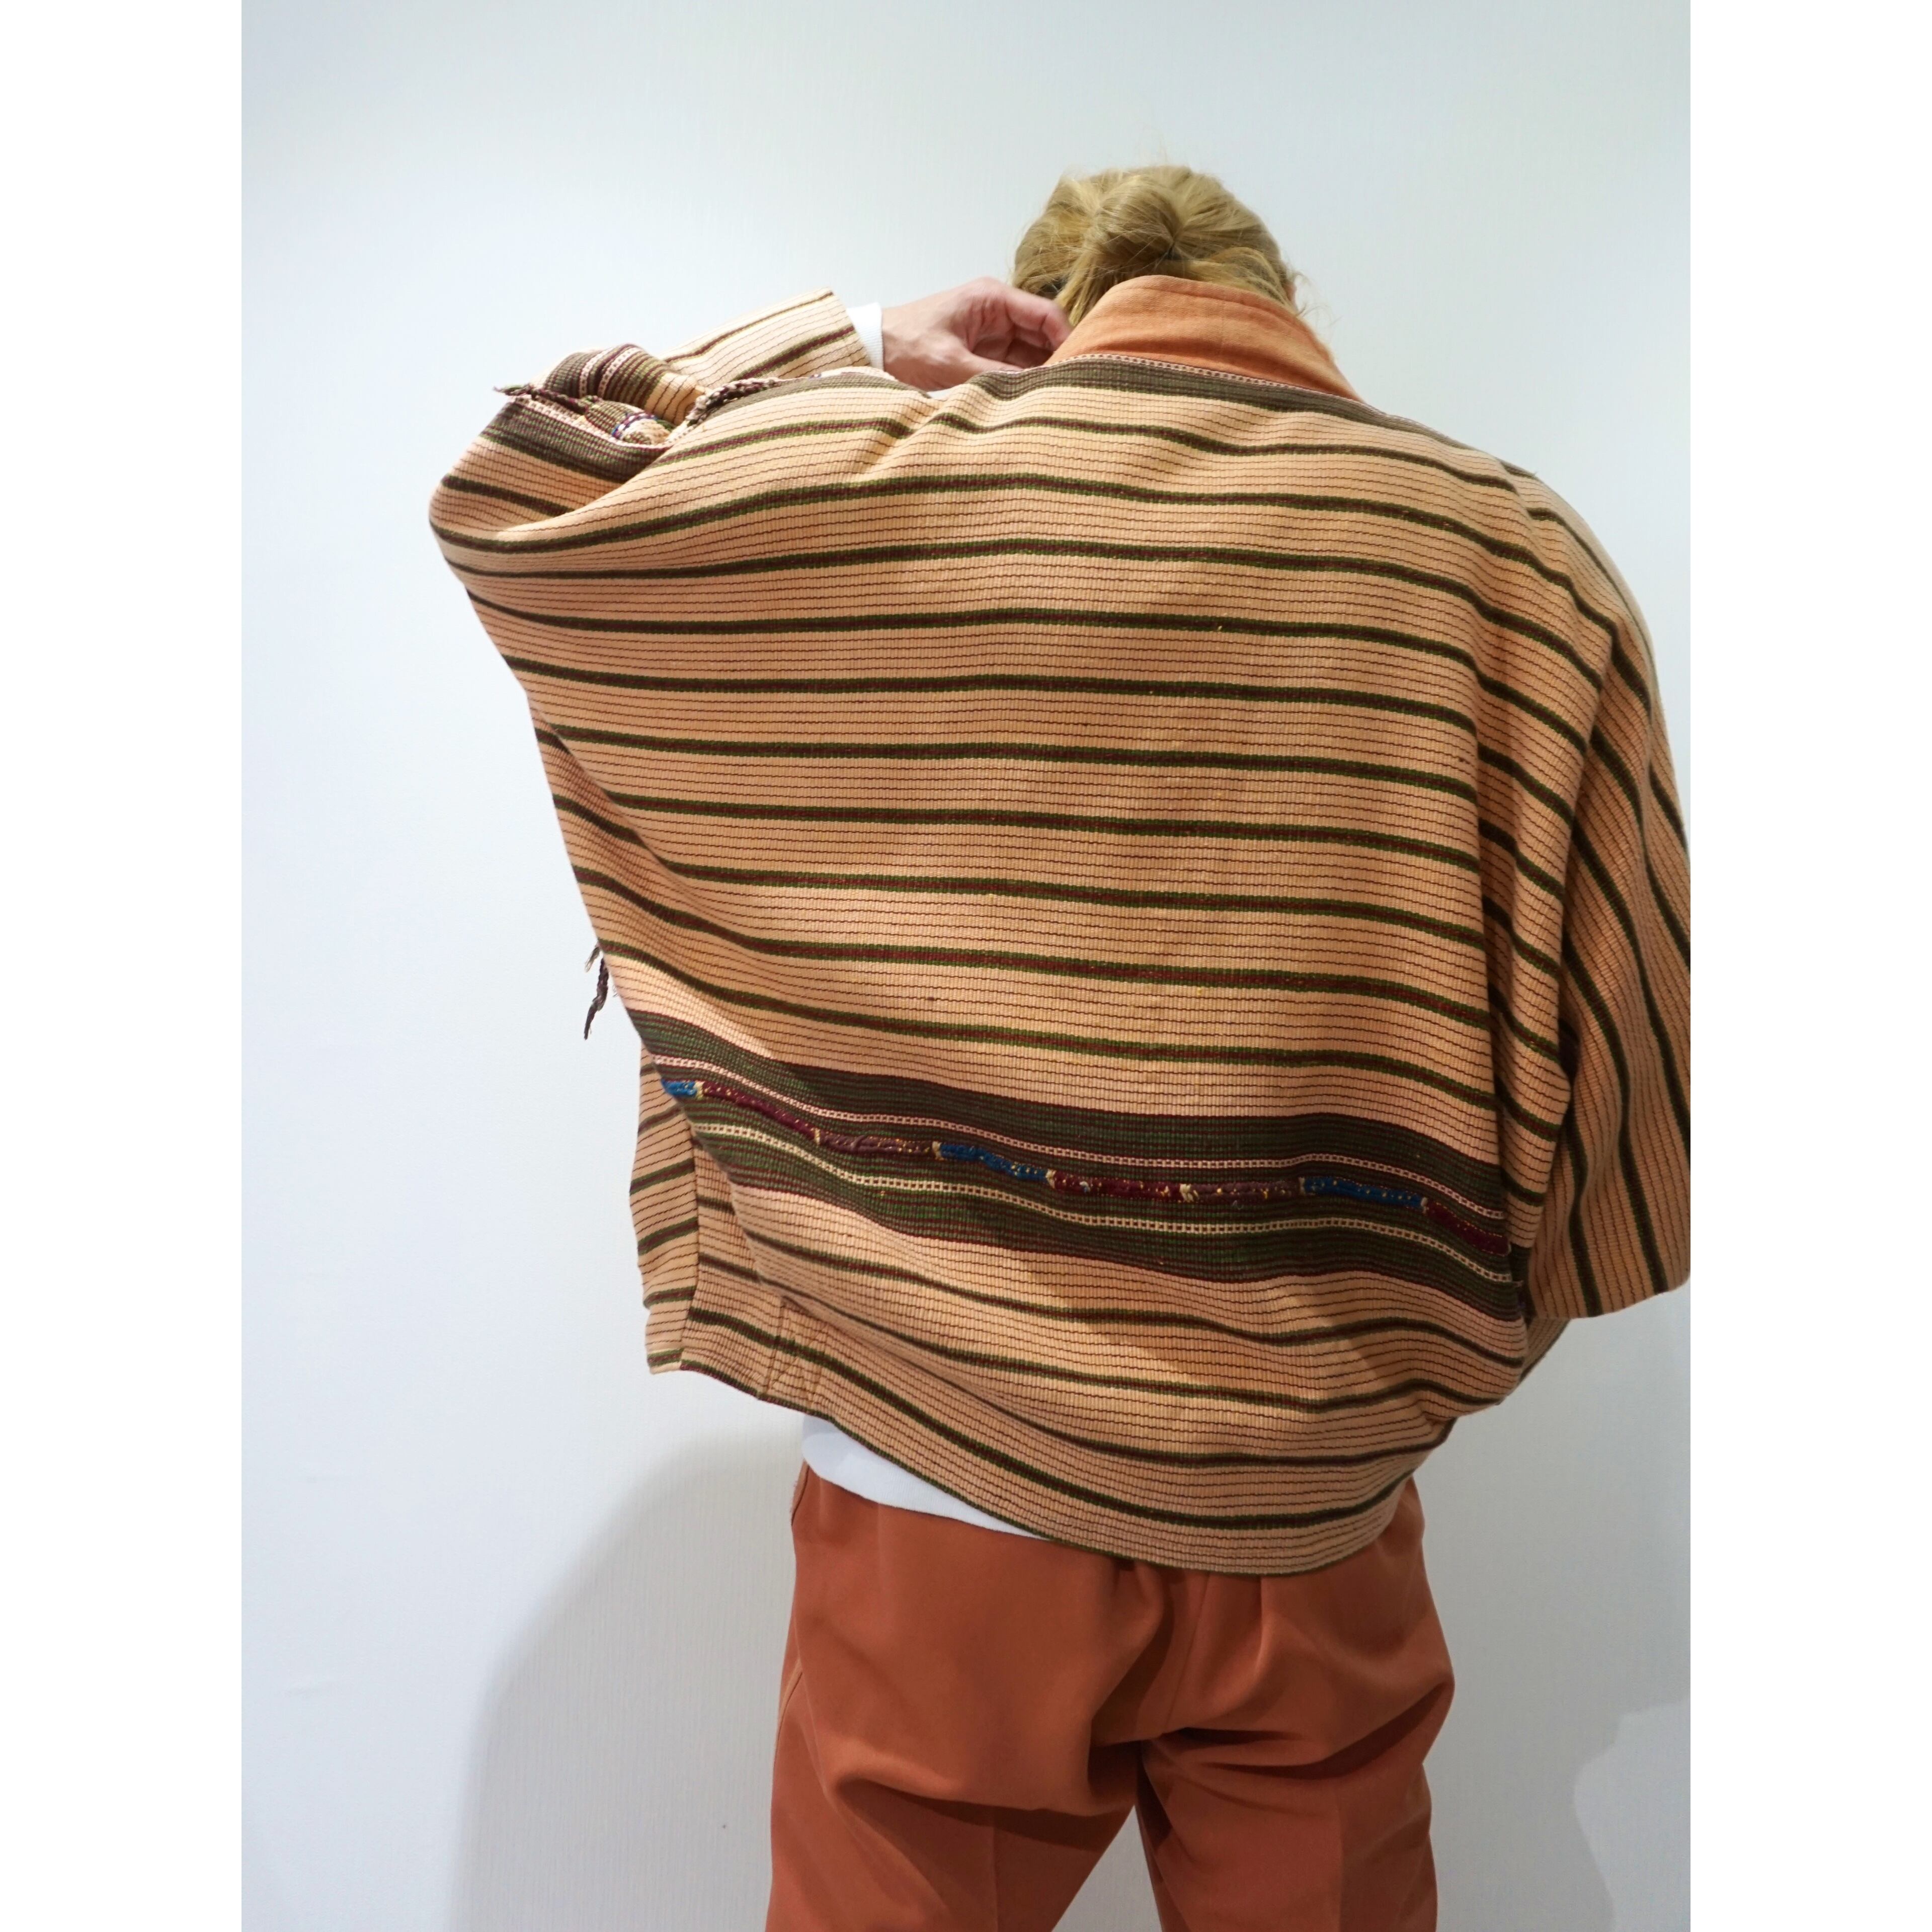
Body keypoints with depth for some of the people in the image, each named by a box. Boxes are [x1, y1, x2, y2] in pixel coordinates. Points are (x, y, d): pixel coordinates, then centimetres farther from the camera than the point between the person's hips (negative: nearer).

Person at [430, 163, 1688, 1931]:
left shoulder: (869, 493, -6)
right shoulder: (1519, 555, -4)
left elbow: (501, 498, 12)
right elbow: (1617, 1107, -6)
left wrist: (848, 347, 12)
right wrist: (1415, 1348, 10)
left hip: (935, 1502, 0)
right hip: (1315, 1540, 2)